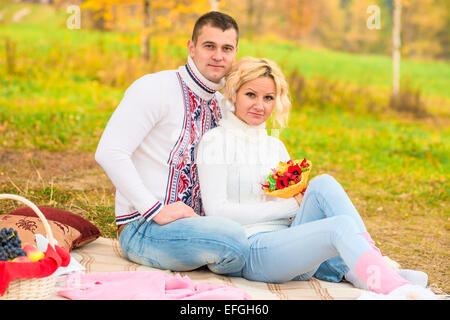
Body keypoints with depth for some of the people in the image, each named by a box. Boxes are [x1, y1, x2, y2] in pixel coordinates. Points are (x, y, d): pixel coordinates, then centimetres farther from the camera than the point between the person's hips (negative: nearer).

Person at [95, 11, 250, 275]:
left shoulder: (222, 106, 15)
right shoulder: (156, 88, -9)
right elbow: (109, 152, -19)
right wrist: (156, 210, -22)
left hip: (194, 223, 7)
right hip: (142, 229, -7)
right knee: (231, 238, -32)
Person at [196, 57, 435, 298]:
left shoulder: (276, 147, 22)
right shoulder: (215, 141, 1)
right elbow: (217, 211, -10)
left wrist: (303, 195, -5)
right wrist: (291, 206, -9)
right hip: (250, 252, -6)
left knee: (322, 183, -20)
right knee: (343, 226, -29)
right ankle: (396, 290, -50)